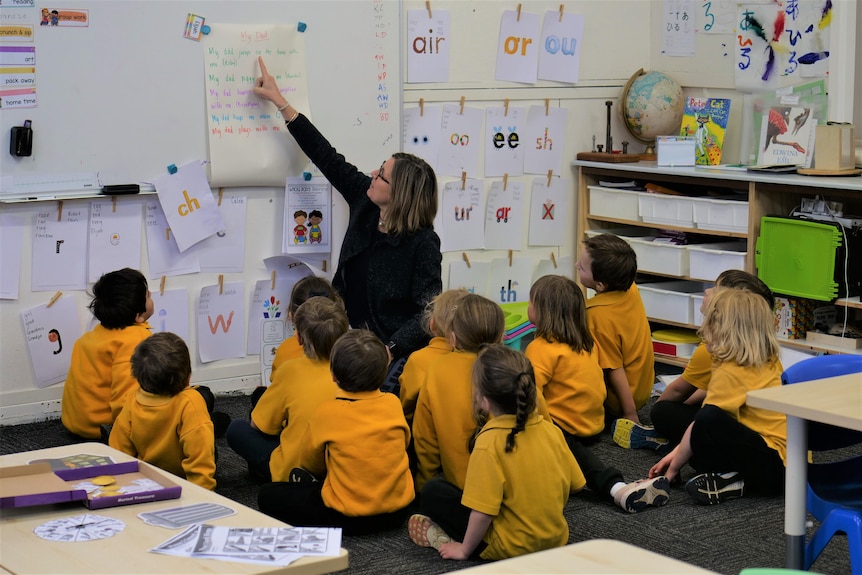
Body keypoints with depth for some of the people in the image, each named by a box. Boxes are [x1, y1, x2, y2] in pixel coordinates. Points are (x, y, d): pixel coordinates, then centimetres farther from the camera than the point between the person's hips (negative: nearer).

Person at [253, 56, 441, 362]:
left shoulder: (423, 243, -16)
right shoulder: (364, 201, 3)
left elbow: (429, 312, -17)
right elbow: (328, 159, 11)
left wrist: (390, 351, -29)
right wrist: (279, 101, 14)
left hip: (397, 354, -6)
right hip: (354, 339, 6)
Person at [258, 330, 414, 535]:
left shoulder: (327, 412, -13)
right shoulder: (393, 404, -4)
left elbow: (309, 464, 4)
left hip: (349, 519, -5)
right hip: (398, 512, 5)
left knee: (268, 495, 8)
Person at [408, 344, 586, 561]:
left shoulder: (490, 442, -23)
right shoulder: (550, 429, -5)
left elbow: (482, 512, -24)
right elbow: (574, 483, 5)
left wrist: (464, 550, -8)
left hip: (511, 548, -6)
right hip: (558, 539, 6)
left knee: (432, 492, 1)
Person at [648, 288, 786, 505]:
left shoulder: (731, 372, -16)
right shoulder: (767, 363, 12)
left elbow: (704, 422, -12)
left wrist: (672, 469, 1)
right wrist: (678, 452, 16)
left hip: (776, 464, -10)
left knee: (708, 422, -31)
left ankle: (729, 481, -14)